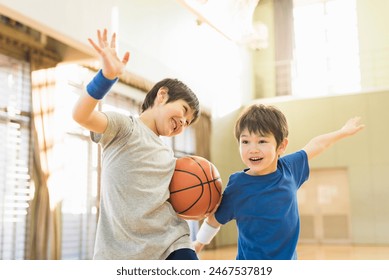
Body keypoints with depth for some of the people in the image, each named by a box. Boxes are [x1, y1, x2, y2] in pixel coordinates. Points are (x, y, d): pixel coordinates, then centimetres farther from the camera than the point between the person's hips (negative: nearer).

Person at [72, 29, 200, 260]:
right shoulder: (125, 126, -1)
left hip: (171, 243, 6)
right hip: (123, 250, -5)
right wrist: (108, 75, -37)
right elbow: (81, 115, -21)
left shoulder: (168, 156, 20)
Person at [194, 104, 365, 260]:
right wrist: (199, 243, 13)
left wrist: (343, 132, 26)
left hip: (288, 260, 5)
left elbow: (314, 145, 13)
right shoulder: (237, 188, -17)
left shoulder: (289, 167, -7)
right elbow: (215, 219, -1)